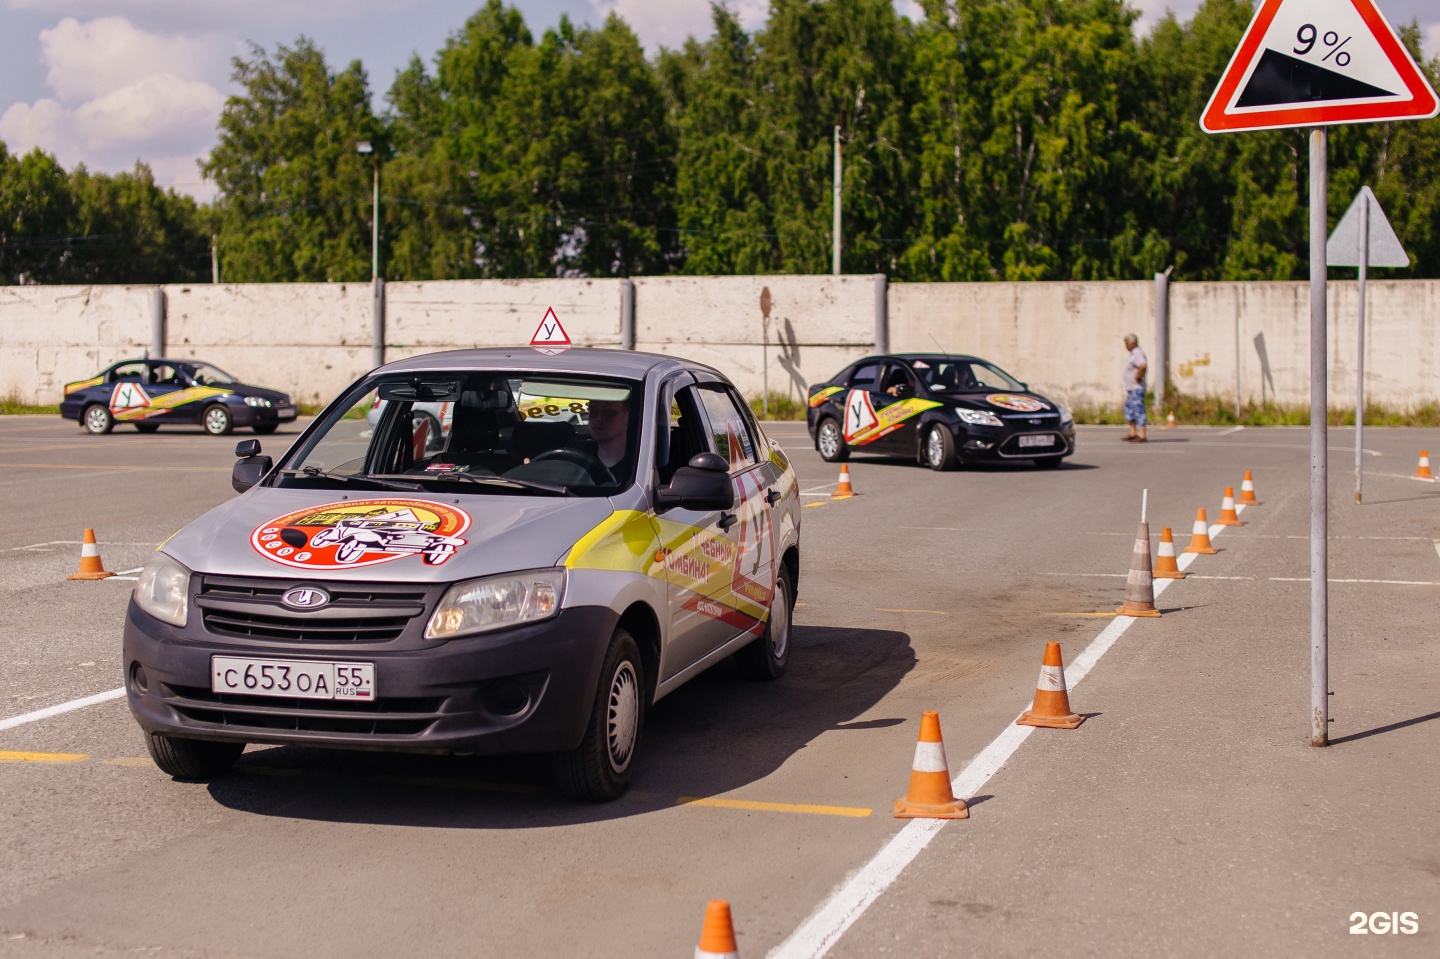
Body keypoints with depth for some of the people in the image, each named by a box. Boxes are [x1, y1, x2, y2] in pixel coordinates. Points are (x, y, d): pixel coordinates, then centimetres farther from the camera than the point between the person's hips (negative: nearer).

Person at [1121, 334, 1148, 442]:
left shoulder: (1137, 353, -18)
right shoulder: (1134, 353, 15)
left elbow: (1143, 366, -38)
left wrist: (1137, 376, -24)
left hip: (1137, 388, -11)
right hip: (1131, 388, 11)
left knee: (1139, 410, -9)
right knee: (1128, 409, 17)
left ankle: (1142, 436, -9)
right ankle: (1133, 433, 23)